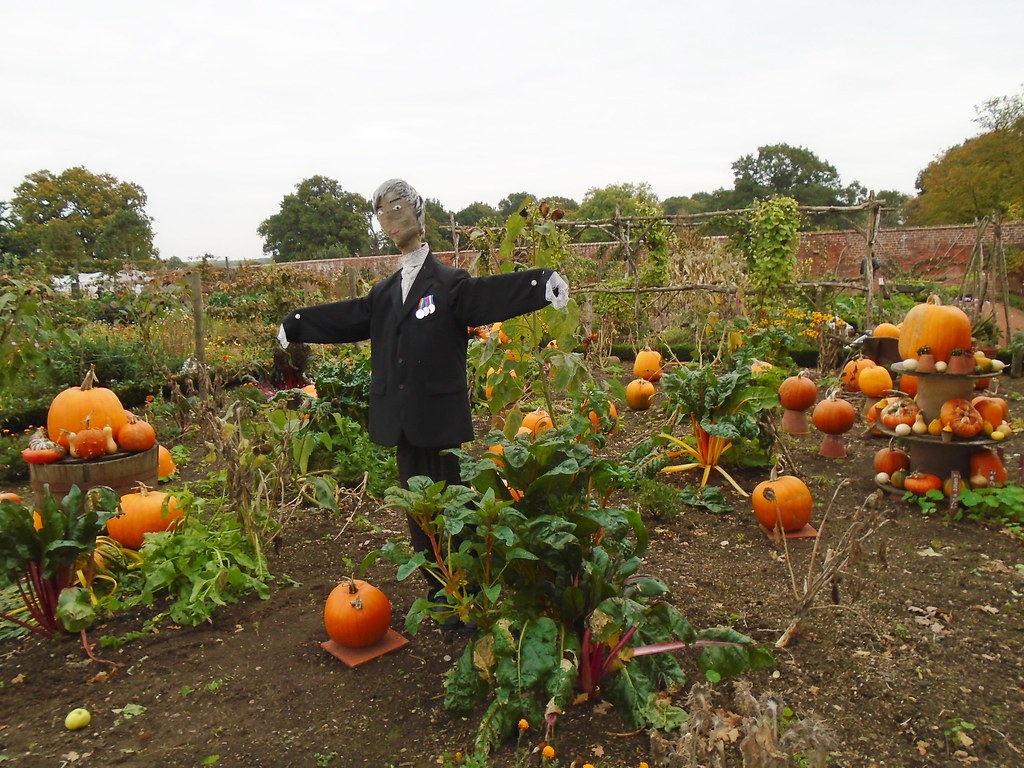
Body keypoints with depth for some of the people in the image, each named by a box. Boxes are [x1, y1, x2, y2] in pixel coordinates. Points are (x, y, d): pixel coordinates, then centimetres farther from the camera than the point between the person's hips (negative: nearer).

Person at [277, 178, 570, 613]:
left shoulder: (449, 283, -5)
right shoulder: (385, 293, 14)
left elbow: (490, 296, -20)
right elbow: (349, 317, 22)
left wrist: (542, 284, -37)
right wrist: (296, 324, 30)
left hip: (441, 417, -6)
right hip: (403, 422, 6)